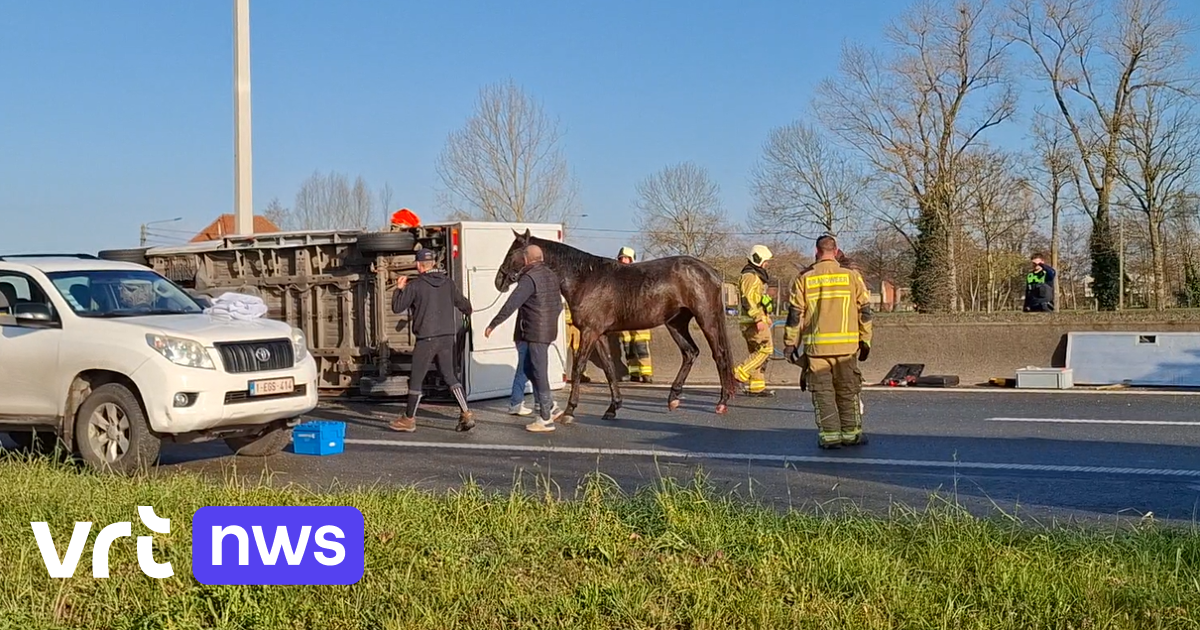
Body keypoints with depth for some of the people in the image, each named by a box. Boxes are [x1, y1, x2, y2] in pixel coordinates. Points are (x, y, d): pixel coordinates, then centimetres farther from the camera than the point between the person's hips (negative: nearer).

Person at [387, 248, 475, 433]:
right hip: (447, 336, 5)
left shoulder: (415, 286, -8)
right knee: (449, 376, 13)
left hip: (427, 338, -5)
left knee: (416, 379, 5)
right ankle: (466, 413, 2)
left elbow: (397, 307, -4)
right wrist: (468, 311, 41)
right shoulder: (448, 282, 6)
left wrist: (399, 289, 13)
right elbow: (463, 303, 18)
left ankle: (409, 419, 14)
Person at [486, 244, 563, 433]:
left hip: (535, 332, -9)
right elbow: (558, 305, 20)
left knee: (539, 373, -3)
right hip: (549, 330, 9)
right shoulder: (552, 276, 12)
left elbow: (511, 304, -20)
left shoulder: (529, 278, -16)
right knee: (529, 368, 19)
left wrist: (493, 324, -15)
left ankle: (546, 419, 2)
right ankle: (548, 407, 17)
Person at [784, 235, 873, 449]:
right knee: (848, 391, 12)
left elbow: (795, 314, 1)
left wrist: (790, 344, 8)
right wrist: (865, 341, 13)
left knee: (823, 392, 7)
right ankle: (851, 433, 16)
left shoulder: (804, 279, 0)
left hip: (815, 346, 0)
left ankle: (829, 434, 5)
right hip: (846, 345, 0)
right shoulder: (852, 277, 1)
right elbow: (865, 311, 3)